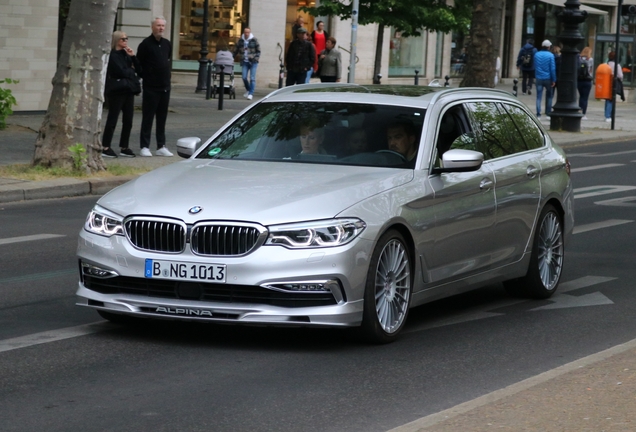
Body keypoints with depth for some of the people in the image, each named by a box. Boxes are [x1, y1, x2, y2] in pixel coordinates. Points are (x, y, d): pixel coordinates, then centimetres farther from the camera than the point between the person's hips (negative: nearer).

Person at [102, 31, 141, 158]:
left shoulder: (126, 54, 17)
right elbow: (120, 71, -17)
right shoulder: (112, 55, -7)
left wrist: (133, 56, -3)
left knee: (128, 121, 7)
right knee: (112, 119, -5)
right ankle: (105, 147, -2)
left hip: (128, 90, 7)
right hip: (117, 90, -7)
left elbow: (139, 70, 10)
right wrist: (131, 71, 1)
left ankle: (124, 147, 14)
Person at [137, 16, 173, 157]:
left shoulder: (167, 44, 11)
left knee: (162, 118, 9)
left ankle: (161, 146, 14)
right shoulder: (146, 44, -7)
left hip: (165, 87, 6)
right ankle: (144, 147, 1)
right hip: (151, 87, -6)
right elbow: (138, 65, -5)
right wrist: (145, 77, -4)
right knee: (148, 118, -2)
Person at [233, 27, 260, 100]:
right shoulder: (241, 40, 8)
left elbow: (258, 50, 3)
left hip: (253, 62, -3)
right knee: (244, 77, -3)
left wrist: (257, 58, -10)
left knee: (252, 78, -7)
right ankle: (248, 90, 21)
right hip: (244, 62, 3)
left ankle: (251, 93, -4)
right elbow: (236, 50, 17)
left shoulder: (254, 40, -2)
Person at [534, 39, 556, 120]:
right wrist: (554, 80, -5)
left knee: (539, 96, 2)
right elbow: (553, 68, -9)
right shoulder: (550, 55, -8)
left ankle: (538, 114, -5)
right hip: (548, 78, -2)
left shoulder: (536, 55, 3)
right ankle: (548, 112, 15)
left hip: (539, 78, 2)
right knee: (549, 95, 13)